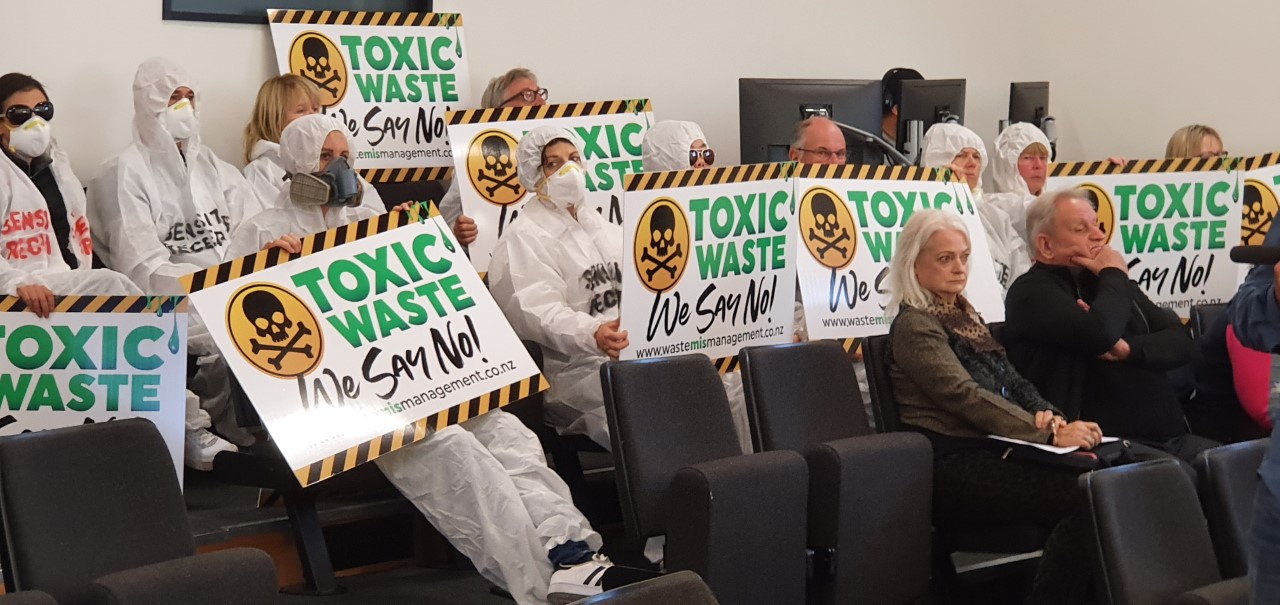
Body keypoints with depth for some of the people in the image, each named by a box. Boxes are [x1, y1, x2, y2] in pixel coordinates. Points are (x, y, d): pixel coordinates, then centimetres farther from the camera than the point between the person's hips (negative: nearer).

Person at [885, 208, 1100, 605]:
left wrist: (1049, 415, -5)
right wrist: (1049, 433, -25)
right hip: (955, 465, -8)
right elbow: (967, 396, -17)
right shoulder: (915, 326, -5)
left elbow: (1013, 382, 18)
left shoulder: (964, 316, 21)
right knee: (1081, 497, -27)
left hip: (993, 452, 8)